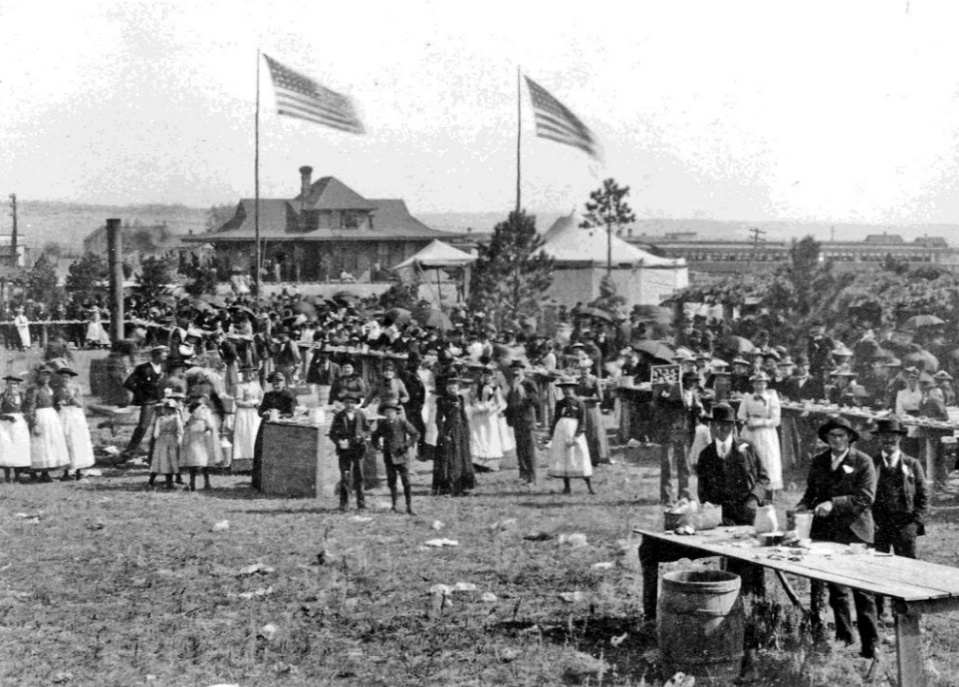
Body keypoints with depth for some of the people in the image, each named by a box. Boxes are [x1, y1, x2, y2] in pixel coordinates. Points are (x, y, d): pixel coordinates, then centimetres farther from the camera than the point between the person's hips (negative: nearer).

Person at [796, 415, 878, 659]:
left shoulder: (863, 462, -3)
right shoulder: (818, 462, 11)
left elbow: (865, 497, -12)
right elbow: (811, 491, 18)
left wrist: (834, 504, -23)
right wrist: (804, 505, -4)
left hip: (855, 532, -4)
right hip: (826, 533, 4)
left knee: (862, 591, -4)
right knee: (835, 590, 8)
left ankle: (870, 645, 1)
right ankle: (843, 637, 17)